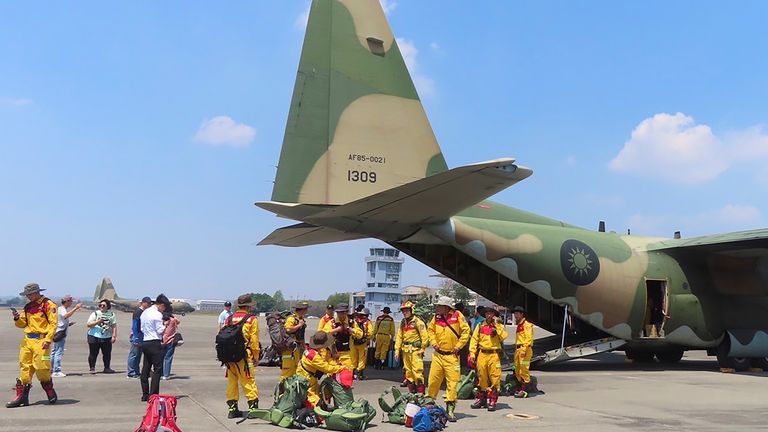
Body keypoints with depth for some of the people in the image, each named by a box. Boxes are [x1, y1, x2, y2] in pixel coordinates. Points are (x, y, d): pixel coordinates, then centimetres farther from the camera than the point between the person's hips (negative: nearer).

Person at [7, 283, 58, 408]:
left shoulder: (48, 305, -5)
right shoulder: (28, 307, 17)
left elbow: (53, 323, -11)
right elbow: (23, 323, 18)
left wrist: (48, 340, -19)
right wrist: (17, 318, -4)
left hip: (41, 340, -7)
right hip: (27, 340, 7)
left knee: (42, 369, -8)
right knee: (25, 368, 4)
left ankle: (51, 394, 11)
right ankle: (21, 396, 8)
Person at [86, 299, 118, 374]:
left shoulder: (111, 314, 7)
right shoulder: (95, 313, 0)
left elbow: (114, 326, 7)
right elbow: (88, 324, -5)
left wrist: (114, 336, -1)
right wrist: (97, 322, -19)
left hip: (107, 338, 2)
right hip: (94, 337, -2)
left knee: (107, 353, 4)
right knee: (93, 353, 0)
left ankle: (107, 368, 16)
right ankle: (92, 368, 11)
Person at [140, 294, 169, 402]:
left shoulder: (145, 312, 13)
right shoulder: (157, 314, -14)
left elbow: (142, 328, 17)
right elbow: (160, 330, -14)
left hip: (145, 343, 9)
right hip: (155, 343, -9)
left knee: (145, 369, 12)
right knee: (157, 369, -5)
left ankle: (145, 394, 17)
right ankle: (153, 395, -8)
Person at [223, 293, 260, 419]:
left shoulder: (229, 319, 9)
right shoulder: (251, 319, -4)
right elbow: (254, 340, -5)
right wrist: (256, 356, 3)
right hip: (244, 356, -5)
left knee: (231, 382, 12)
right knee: (249, 382, 1)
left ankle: (232, 409, 16)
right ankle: (253, 407, 0)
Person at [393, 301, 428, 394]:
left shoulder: (417, 321, -7)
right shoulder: (403, 322, 14)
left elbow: (425, 336, -8)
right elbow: (399, 337, 15)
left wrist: (422, 349, -8)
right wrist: (397, 350, 10)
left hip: (415, 350, -7)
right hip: (405, 350, 7)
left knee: (417, 370, -12)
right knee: (408, 371, 11)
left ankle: (421, 392, -9)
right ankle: (411, 391, 20)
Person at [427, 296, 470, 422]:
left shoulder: (457, 315, -8)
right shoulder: (436, 317, 5)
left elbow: (466, 330, -7)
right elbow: (431, 330, 20)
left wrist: (458, 346, -8)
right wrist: (434, 343, 5)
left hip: (452, 356, -4)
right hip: (438, 354, 4)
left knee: (452, 382, -3)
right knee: (433, 380, 7)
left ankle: (450, 409, 4)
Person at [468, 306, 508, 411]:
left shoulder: (499, 326, 6)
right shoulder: (480, 326, 11)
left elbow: (504, 337, -12)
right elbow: (474, 339, 8)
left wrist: (497, 325, -12)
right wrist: (472, 353, 0)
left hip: (494, 354, -2)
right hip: (482, 354, 2)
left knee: (494, 378, -5)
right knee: (481, 377, 8)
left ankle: (492, 401, 1)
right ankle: (481, 398, 19)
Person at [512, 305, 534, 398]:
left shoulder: (527, 324, -7)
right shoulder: (519, 325, 22)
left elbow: (529, 338, -16)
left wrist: (524, 349, -23)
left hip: (524, 349, -10)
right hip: (518, 349, 10)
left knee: (524, 370, -9)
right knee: (517, 370, 10)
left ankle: (524, 390, -8)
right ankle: (522, 388, 16)